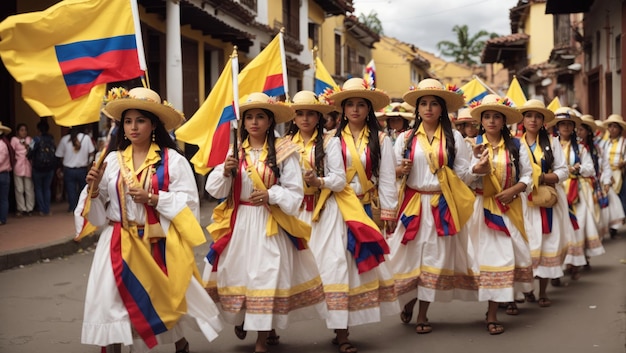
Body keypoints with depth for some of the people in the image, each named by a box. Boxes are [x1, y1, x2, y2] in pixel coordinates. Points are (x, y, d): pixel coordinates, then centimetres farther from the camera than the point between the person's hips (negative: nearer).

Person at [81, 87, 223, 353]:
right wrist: (93, 189, -11)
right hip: (120, 245, 3)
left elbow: (189, 203, -11)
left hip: (159, 243, -2)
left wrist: (153, 198, -19)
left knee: (164, 297, 9)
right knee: (112, 300, -2)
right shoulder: (112, 160, 5)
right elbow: (100, 211, 8)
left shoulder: (173, 160, -5)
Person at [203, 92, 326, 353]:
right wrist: (226, 172, -15)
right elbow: (216, 190, 3)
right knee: (236, 273, 8)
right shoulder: (234, 151, 5)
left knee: (266, 275, -4)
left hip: (270, 225, -3)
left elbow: (294, 193, -4)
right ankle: (239, 320, 37)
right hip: (238, 223, 3)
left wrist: (271, 196, -20)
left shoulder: (283, 151, -4)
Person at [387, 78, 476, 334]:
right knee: (410, 255, 2)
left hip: (441, 206, -1)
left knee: (434, 257, 2)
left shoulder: (454, 138, 4)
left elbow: (463, 174, 1)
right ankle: (408, 303, 29)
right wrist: (401, 170, -12)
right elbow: (393, 172, 8)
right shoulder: (405, 138, 7)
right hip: (412, 205, 1)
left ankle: (422, 316, 14)